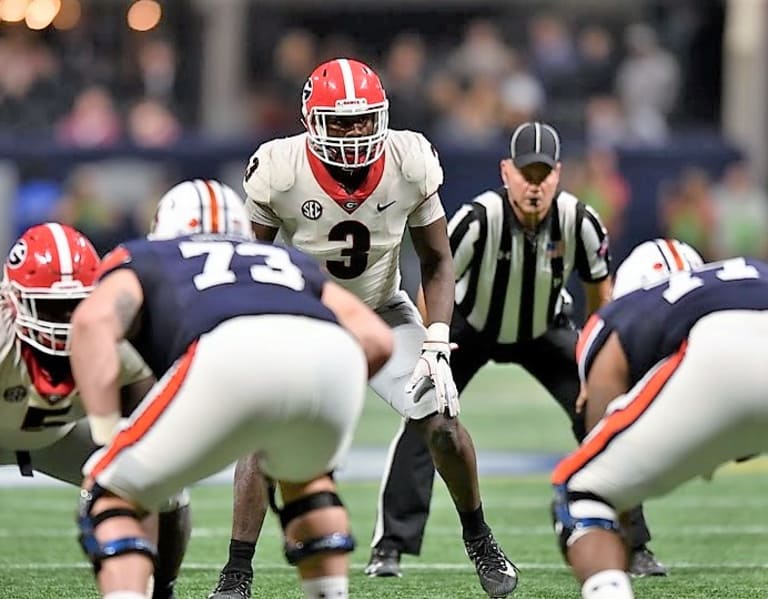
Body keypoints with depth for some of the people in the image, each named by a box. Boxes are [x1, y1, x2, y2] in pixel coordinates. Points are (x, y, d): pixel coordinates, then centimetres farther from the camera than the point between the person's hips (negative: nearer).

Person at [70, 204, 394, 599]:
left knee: (110, 497, 15)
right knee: (302, 476, 38)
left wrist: (108, 438, 11)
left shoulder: (142, 259, 34)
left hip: (233, 357, -4)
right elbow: (376, 339, 30)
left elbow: (95, 319, 11)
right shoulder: (287, 260, 43)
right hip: (333, 356, 4)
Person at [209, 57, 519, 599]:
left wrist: (436, 345, -17)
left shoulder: (409, 164, -20)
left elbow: (437, 260, -7)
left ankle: (479, 540, 17)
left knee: (442, 423, -8)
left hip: (384, 311, 2)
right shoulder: (280, 173, -25)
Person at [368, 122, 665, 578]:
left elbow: (600, 291, -9)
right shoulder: (479, 219, -34)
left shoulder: (579, 222, -26)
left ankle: (633, 545, 5)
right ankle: (390, 547, -7)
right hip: (472, 329, -2)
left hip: (545, 331, 2)